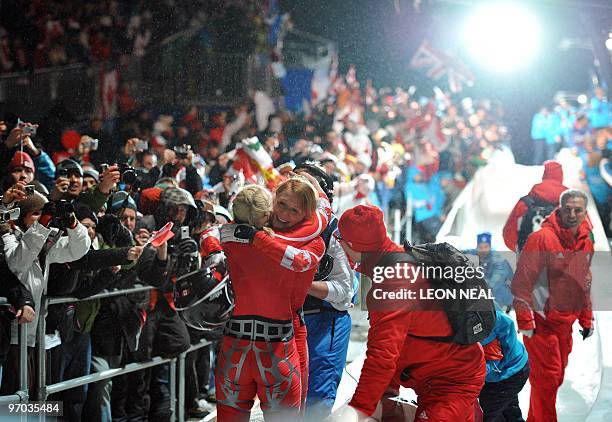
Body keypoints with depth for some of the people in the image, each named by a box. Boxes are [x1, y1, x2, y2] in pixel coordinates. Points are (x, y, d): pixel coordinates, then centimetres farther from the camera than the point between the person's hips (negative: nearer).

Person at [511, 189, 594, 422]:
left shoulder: (586, 243, 8)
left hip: (565, 323, 7)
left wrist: (586, 319, 18)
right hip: (541, 321, -7)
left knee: (557, 376, 13)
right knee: (547, 377, -8)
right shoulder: (542, 238, -16)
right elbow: (522, 281, -16)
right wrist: (525, 321, -17)